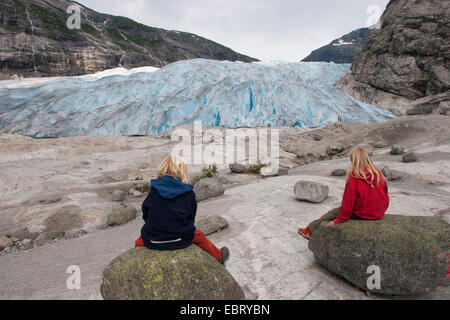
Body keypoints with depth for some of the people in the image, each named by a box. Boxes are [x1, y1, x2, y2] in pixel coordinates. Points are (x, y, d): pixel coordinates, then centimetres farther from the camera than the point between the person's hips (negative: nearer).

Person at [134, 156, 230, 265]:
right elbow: (191, 219, 3)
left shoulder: (154, 189, -2)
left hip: (153, 240, 1)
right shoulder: (189, 193, -6)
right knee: (199, 236, 27)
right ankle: (218, 257, 44)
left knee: (139, 241, 32)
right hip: (180, 240, 0)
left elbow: (145, 215, 4)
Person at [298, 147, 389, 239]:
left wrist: (339, 220, -7)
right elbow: (385, 195, 10)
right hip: (379, 214, 6)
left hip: (361, 214, -6)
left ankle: (311, 230, 17)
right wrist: (382, 210, 27)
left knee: (335, 212, 9)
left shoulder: (354, 176, -16)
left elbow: (348, 201, -14)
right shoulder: (378, 173, 1)